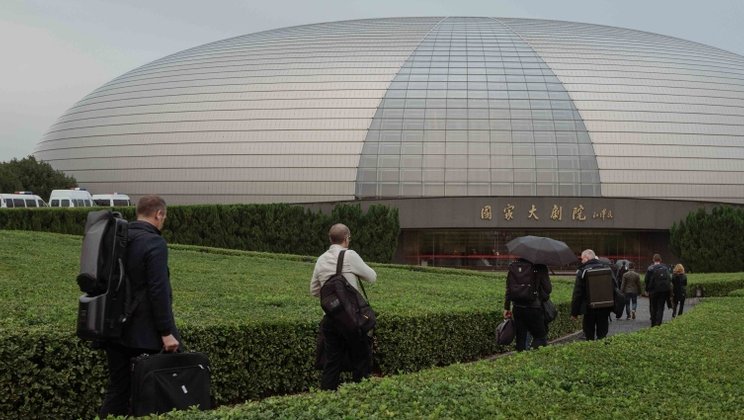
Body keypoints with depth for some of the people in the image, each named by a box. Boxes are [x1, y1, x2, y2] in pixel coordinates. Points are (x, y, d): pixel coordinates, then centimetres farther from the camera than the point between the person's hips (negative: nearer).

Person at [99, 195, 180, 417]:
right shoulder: (155, 243, -15)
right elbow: (158, 291, -20)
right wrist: (166, 332, -16)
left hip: (114, 329, 7)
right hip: (143, 333, -7)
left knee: (117, 389, 9)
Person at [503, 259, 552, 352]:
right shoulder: (540, 267, -9)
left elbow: (508, 288, 7)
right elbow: (548, 289, -7)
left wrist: (506, 307, 12)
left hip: (517, 308, 5)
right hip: (534, 308, -5)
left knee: (520, 338, 12)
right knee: (540, 337, 6)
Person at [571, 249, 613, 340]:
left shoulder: (582, 271, -9)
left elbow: (577, 293, -10)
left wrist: (574, 312, -5)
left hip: (589, 309, -4)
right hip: (605, 308, 4)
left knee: (589, 334, 7)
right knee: (602, 333, 9)